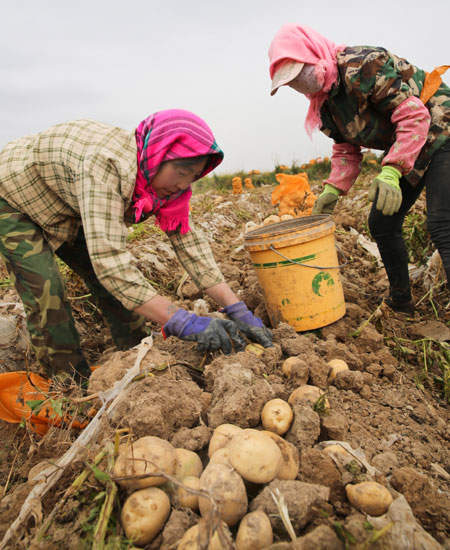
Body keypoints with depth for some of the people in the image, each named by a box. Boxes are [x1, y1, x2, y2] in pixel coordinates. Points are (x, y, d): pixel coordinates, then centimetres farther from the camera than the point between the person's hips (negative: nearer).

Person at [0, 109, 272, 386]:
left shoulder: (159, 176, -17)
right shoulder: (106, 163, -42)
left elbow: (188, 241, -20)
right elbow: (108, 258, -49)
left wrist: (238, 310, -27)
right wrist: (183, 323, -50)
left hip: (65, 211, 6)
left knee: (124, 280, -4)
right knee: (47, 294, -20)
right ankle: (78, 385, -4)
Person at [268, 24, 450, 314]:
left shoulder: (362, 64, -24)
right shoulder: (325, 100, 3)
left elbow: (414, 116, -28)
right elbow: (346, 150, 10)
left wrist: (391, 172, -37)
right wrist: (333, 190, -4)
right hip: (400, 151, 9)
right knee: (381, 223, 6)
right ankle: (401, 300, 22)